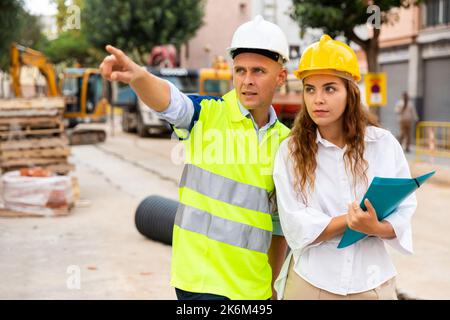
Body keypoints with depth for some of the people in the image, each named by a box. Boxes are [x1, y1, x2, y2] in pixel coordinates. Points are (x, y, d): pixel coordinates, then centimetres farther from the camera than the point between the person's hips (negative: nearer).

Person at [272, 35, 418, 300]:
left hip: (372, 283, 1)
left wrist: (376, 227, -26)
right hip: (309, 282, 0)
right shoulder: (290, 151, -6)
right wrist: (355, 219, -22)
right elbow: (296, 228, -13)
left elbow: (404, 211, -6)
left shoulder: (384, 144, -4)